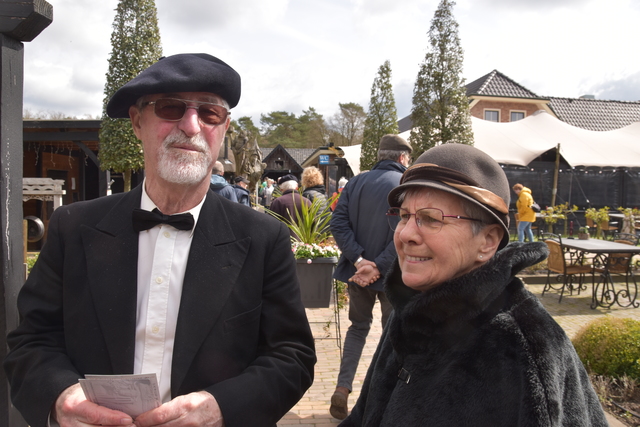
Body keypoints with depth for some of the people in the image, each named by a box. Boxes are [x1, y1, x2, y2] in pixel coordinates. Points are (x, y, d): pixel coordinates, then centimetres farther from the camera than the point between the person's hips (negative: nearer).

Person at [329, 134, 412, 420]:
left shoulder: (356, 182, 3)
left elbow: (338, 223, -7)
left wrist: (359, 259, -12)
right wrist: (378, 266, -21)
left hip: (358, 270, 3)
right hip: (392, 274, -3)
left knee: (358, 326, 20)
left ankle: (342, 389, 12)